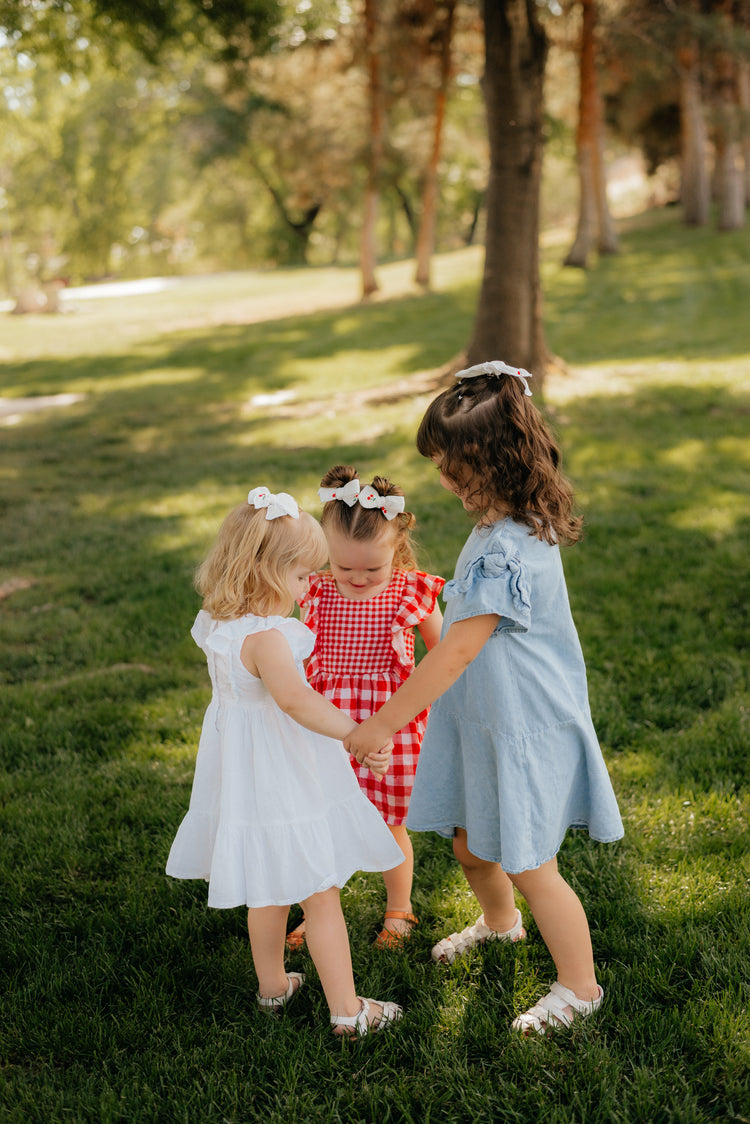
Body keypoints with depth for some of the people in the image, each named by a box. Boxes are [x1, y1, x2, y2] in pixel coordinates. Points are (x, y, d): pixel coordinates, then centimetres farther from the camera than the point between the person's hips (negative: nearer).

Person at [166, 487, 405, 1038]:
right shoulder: (266, 636, -27)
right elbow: (295, 699, -42)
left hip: (241, 769, 9)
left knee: (268, 890, 24)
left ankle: (272, 984, 40)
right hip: (281, 776, -9)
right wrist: (359, 734, -47)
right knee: (321, 892, 4)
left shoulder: (217, 623, 1)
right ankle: (346, 1009, 13)